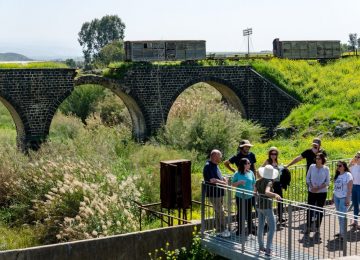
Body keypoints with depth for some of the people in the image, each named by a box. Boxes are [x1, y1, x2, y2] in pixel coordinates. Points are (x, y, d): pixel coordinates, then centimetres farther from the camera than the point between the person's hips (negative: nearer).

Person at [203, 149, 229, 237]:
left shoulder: (215, 165, 11)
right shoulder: (208, 166, -20)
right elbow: (212, 180, -27)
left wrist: (223, 179, 2)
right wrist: (223, 183, -16)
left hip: (219, 193, 10)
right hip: (213, 193, -10)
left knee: (218, 211, 16)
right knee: (220, 212, -5)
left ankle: (218, 228, 26)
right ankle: (222, 230, 3)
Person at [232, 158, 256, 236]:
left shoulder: (251, 173, -1)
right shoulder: (237, 174, -7)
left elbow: (254, 184, 6)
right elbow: (233, 184, 0)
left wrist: (254, 193, 4)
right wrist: (239, 182, -19)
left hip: (249, 197, 1)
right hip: (240, 197, -1)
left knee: (249, 213, 9)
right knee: (240, 213, 10)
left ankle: (250, 229, 22)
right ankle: (239, 229, 22)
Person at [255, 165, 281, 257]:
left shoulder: (258, 182, 2)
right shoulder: (269, 182, -18)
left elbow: (255, 192, 14)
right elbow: (267, 192, -36)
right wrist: (275, 195, -52)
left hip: (259, 206, 7)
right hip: (267, 207, -7)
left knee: (260, 226, 18)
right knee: (272, 228, -2)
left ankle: (261, 246, 29)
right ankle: (268, 249, -8)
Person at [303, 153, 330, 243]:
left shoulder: (326, 169, -3)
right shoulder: (312, 167, 0)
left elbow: (327, 182, -4)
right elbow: (308, 178, 4)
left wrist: (318, 188, -13)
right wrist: (312, 187, -10)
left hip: (322, 192, -1)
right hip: (311, 192, 1)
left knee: (319, 210, 4)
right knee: (310, 210, 2)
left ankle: (317, 230, 15)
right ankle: (308, 228, 16)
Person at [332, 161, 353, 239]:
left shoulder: (348, 175, -10)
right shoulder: (337, 175, 11)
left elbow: (350, 188, -13)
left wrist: (348, 199, -18)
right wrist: (333, 196, 13)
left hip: (344, 198, -7)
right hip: (337, 197, 7)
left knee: (342, 216, -9)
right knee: (339, 215, 9)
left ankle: (343, 234, -5)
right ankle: (341, 232, 16)